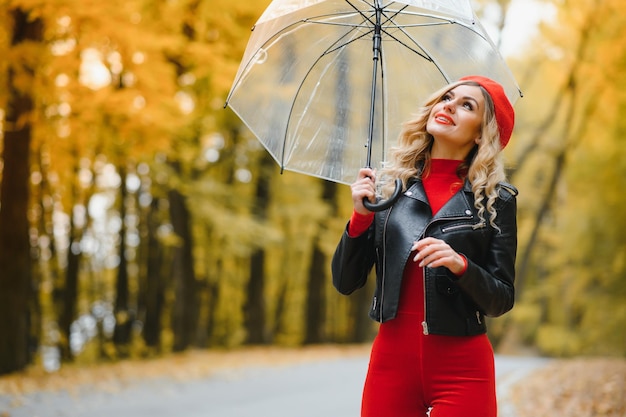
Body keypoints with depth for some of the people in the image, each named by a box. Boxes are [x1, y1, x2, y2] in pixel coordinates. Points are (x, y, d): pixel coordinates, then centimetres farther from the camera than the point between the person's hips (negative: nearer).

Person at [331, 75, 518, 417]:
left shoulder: (496, 200, 1)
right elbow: (345, 283, 3)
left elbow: (501, 300, -1)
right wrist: (360, 218, -11)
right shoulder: (387, 185, 5)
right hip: (391, 359, 2)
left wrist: (461, 265, -18)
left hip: (461, 366, -1)